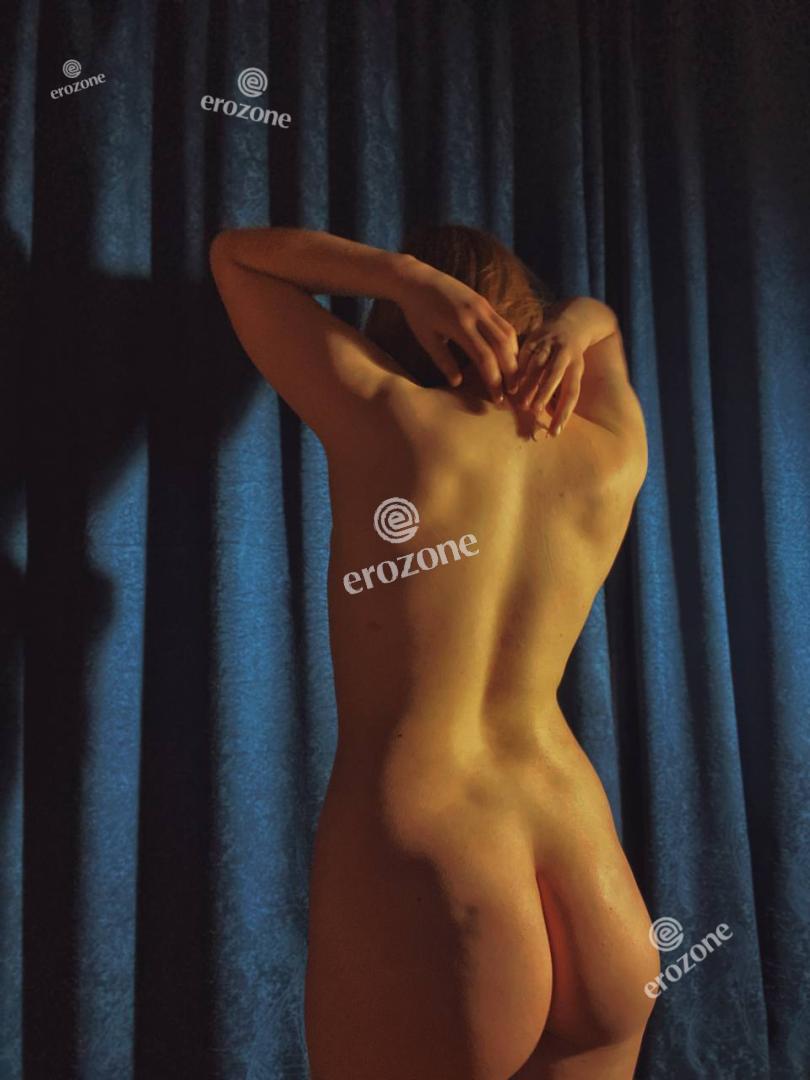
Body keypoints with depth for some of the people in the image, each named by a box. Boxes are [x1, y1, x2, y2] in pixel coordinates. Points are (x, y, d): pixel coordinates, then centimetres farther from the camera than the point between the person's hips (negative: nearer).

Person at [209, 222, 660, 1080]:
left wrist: (407, 274, -2)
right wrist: (576, 325, 6)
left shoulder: (386, 422, -6)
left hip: (420, 892, -4)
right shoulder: (615, 455, 5)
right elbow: (597, 320, 29)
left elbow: (234, 253, 9)